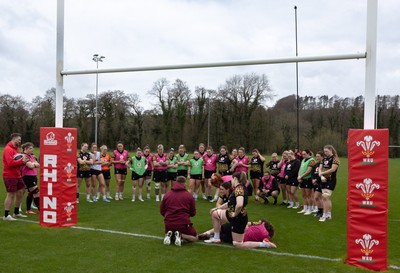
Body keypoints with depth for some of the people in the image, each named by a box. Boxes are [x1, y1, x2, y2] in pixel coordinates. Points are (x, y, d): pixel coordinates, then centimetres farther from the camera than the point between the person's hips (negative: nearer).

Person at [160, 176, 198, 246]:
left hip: (168, 224, 4)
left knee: (166, 234, 36)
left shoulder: (167, 194, 3)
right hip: (183, 224, -3)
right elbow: (193, 213, 3)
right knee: (195, 237, 18)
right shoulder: (188, 195, -3)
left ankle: (169, 235, -2)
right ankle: (180, 235, -10)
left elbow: (162, 212, 9)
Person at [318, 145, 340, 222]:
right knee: (327, 198, 12)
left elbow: (333, 169, -18)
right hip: (324, 180, 8)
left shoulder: (335, 159, -8)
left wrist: (322, 173, -11)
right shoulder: (324, 159, 14)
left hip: (331, 180, -8)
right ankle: (329, 214, 21)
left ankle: (325, 215, -8)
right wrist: (322, 176, -10)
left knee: (326, 197, -12)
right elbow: (320, 168, 9)